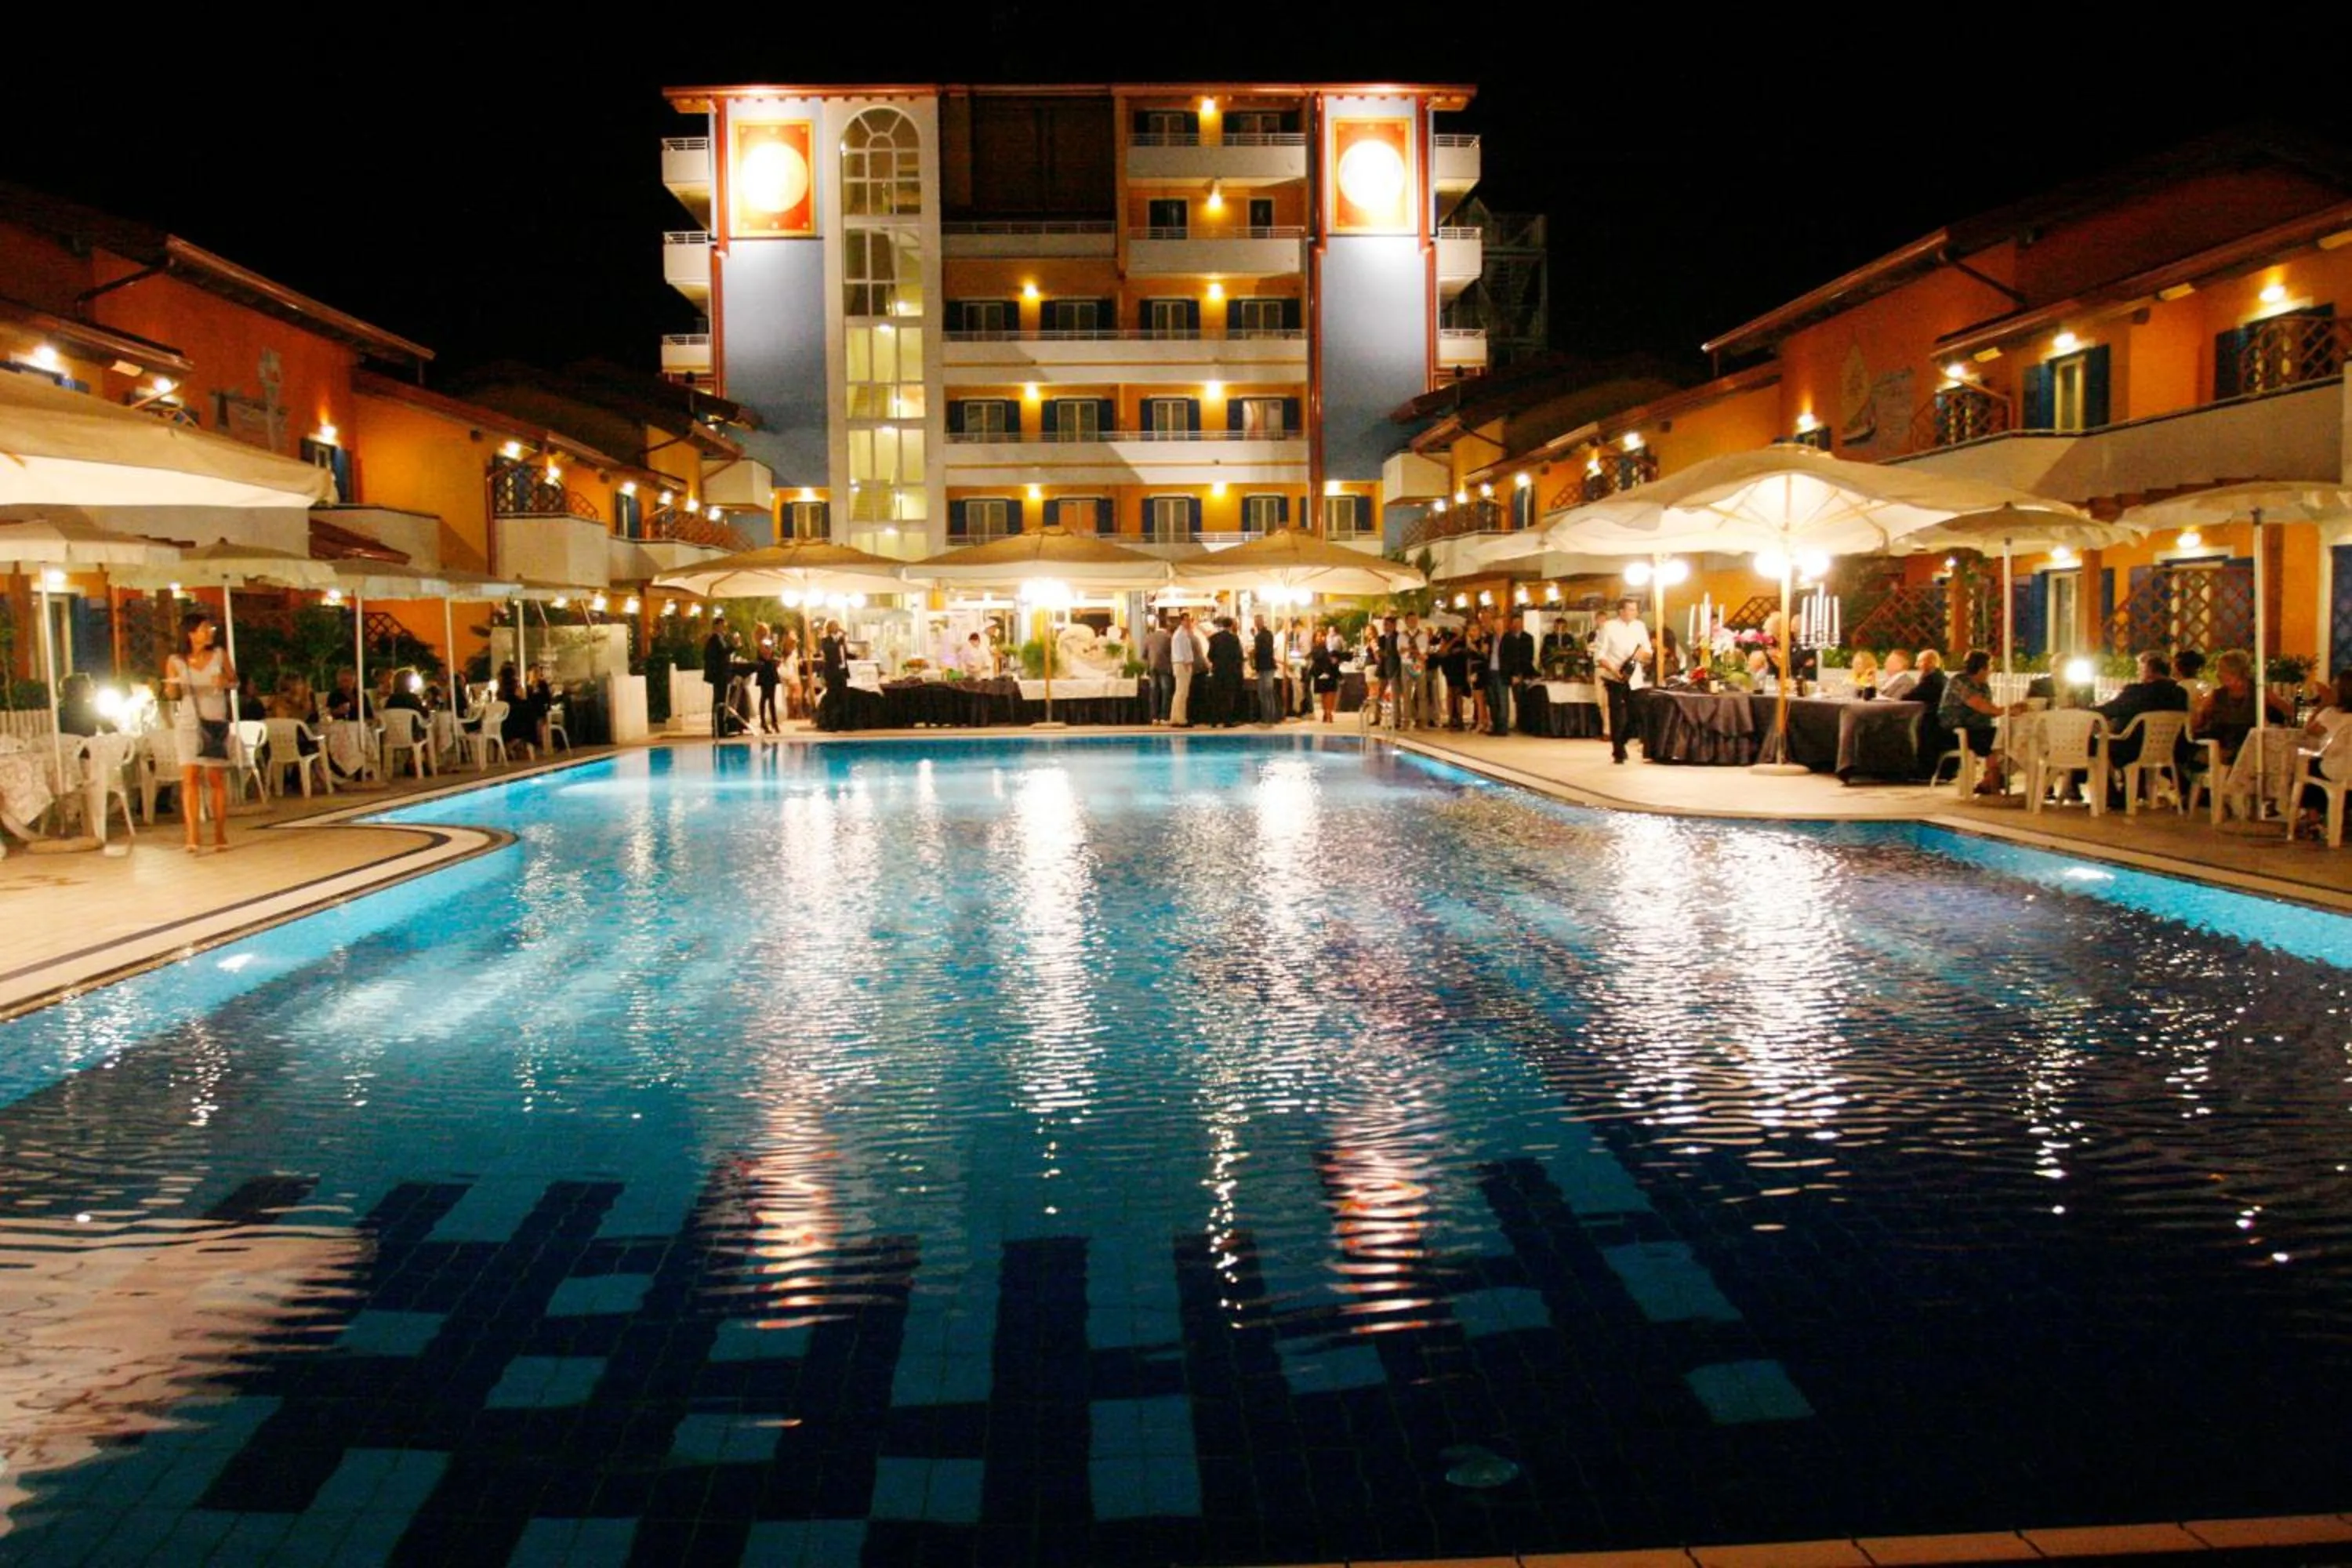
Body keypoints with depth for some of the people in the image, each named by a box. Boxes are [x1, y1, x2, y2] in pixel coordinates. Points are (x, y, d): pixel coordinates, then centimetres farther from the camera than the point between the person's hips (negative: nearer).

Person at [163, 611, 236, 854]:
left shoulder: (219, 655, 4)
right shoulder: (175, 661, 0)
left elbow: (235, 682, 10)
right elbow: (172, 695, 7)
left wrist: (226, 682, -13)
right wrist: (172, 687, -16)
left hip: (216, 723, 2)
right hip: (188, 723, -2)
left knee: (217, 779, 5)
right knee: (190, 777, -12)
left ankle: (220, 835, 13)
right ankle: (192, 838, -16)